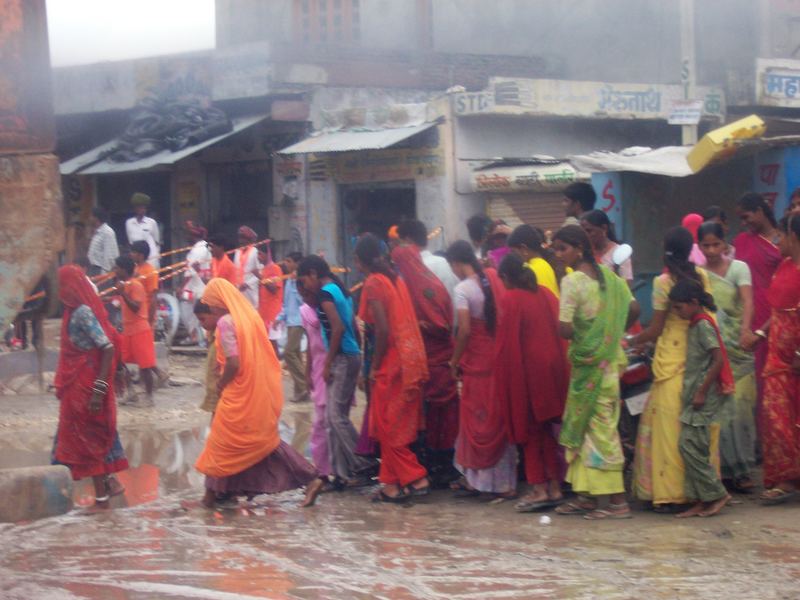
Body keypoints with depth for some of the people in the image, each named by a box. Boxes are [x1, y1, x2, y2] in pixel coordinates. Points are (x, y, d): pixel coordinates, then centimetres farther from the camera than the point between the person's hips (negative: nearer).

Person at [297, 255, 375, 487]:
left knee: (336, 416, -7)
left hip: (342, 358, -10)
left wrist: (328, 363, -17)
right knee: (337, 416, 9)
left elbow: (337, 327, -22)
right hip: (352, 355, 10)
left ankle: (363, 466, -6)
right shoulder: (340, 290, 16)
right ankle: (344, 472, 9)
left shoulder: (325, 293, -11)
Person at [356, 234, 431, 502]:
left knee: (389, 427, 2)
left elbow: (382, 329, -18)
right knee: (400, 426, 13)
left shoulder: (373, 283, -12)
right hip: (411, 359, 8)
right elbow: (403, 320, 11)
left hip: (392, 362, -8)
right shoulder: (394, 278, 11)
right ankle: (393, 482, 18)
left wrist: (375, 366, -9)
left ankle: (415, 478, 0)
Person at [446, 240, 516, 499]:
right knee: (500, 418, 12)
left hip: (476, 361, -5)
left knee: (475, 419, 6)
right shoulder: (494, 279, 3)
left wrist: (455, 361, -5)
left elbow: (464, 330, -17)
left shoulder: (463, 289, -12)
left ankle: (475, 478, 12)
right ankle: (504, 481, 16)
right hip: (499, 358, 5)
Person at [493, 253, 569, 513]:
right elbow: (559, 332, 9)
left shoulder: (510, 299, -11)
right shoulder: (546, 294, 7)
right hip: (553, 370, 6)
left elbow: (505, 342, -12)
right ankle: (555, 488, 14)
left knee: (530, 431, 3)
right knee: (547, 430, 13)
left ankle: (540, 489, -1)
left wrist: (502, 379, -4)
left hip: (525, 371, -6)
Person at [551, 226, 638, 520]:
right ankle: (588, 495, 17)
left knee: (600, 429, -3)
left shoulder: (572, 281, -15)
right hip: (609, 360, 8)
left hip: (588, 362, -8)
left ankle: (617, 500, -1)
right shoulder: (608, 275, 7)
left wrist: (576, 336, 0)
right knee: (586, 427, 14)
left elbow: (565, 328, -21)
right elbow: (633, 309, 6)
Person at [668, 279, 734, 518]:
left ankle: (717, 494, -4)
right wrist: (694, 392, 15)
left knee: (689, 445, -11)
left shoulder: (703, 325, -13)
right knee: (695, 448, 7)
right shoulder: (695, 325, 15)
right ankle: (702, 500, 9)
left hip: (704, 395, -10)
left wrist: (701, 391, -18)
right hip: (695, 394, 10)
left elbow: (718, 360, -20)